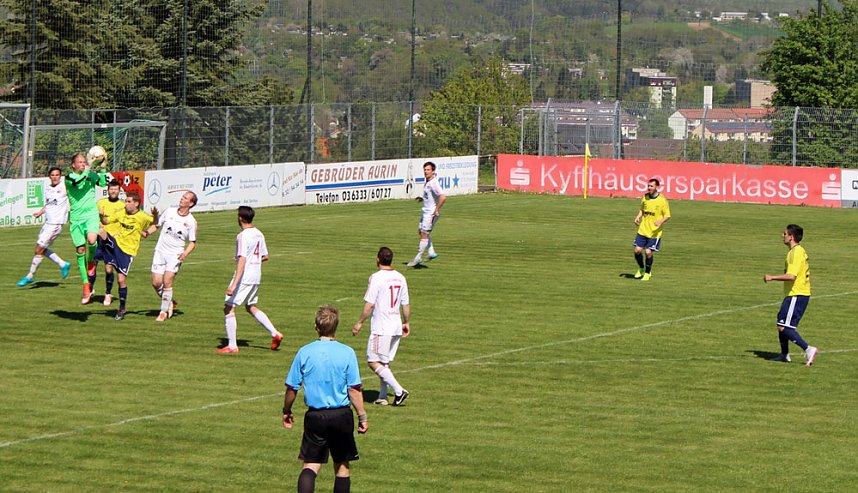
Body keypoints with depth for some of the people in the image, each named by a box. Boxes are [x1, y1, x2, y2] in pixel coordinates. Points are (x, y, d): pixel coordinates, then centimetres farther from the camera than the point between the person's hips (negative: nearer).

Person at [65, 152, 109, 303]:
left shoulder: (91, 175, 9)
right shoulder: (69, 177, 3)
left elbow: (103, 183, -8)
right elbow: (76, 182, -18)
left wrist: (102, 169, -16)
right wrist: (88, 171, -24)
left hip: (91, 214, 0)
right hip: (76, 217, 0)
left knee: (91, 240, -29)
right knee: (80, 250, 0)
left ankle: (91, 262, 5)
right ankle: (86, 286, 9)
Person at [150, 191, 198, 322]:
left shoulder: (191, 222, -5)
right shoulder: (169, 211, 2)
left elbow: (193, 242, 2)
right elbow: (157, 225, 13)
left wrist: (185, 253, -16)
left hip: (175, 255, -3)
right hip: (160, 251, 3)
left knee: (167, 282, -14)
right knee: (156, 283, -4)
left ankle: (164, 311, 1)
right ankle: (169, 302, 23)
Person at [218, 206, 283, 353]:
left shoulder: (243, 236, -17)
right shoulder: (259, 234, 8)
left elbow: (242, 261, -24)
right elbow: (265, 256, 16)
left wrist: (234, 284, -27)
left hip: (244, 277, -8)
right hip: (256, 276, 8)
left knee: (228, 307, 0)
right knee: (251, 307, 24)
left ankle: (232, 346, -2)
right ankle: (275, 334, 17)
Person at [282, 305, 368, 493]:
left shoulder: (304, 352, -3)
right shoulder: (347, 353, -7)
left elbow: (292, 387, 2)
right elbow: (354, 389, -8)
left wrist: (286, 411, 18)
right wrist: (362, 416, 2)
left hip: (315, 416, 0)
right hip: (341, 415, 0)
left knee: (311, 465, 1)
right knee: (342, 466, 12)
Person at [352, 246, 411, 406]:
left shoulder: (376, 278, -12)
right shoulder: (400, 278, 8)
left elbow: (369, 304, -14)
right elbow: (406, 304, 13)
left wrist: (359, 323, -5)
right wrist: (407, 323, 25)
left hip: (381, 328, -8)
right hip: (396, 328, 8)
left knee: (373, 362, -5)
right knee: (385, 362, 15)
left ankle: (399, 391, -13)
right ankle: (382, 396, 15)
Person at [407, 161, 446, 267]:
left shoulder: (434, 183, -20)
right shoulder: (427, 183, 11)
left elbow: (443, 197, -30)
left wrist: (436, 210, -24)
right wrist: (423, 199, 13)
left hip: (431, 213, -10)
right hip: (425, 211, 10)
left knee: (424, 234, -5)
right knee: (420, 232, 14)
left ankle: (418, 258, 2)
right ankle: (431, 252, 20)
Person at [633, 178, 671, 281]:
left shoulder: (662, 200, -11)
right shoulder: (645, 198, 4)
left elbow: (667, 216, -7)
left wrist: (661, 221, -26)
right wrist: (638, 216, 1)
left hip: (655, 232, -4)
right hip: (643, 229, 4)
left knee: (648, 252, -9)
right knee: (637, 250, -2)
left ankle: (647, 273, 15)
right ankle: (641, 269, 24)